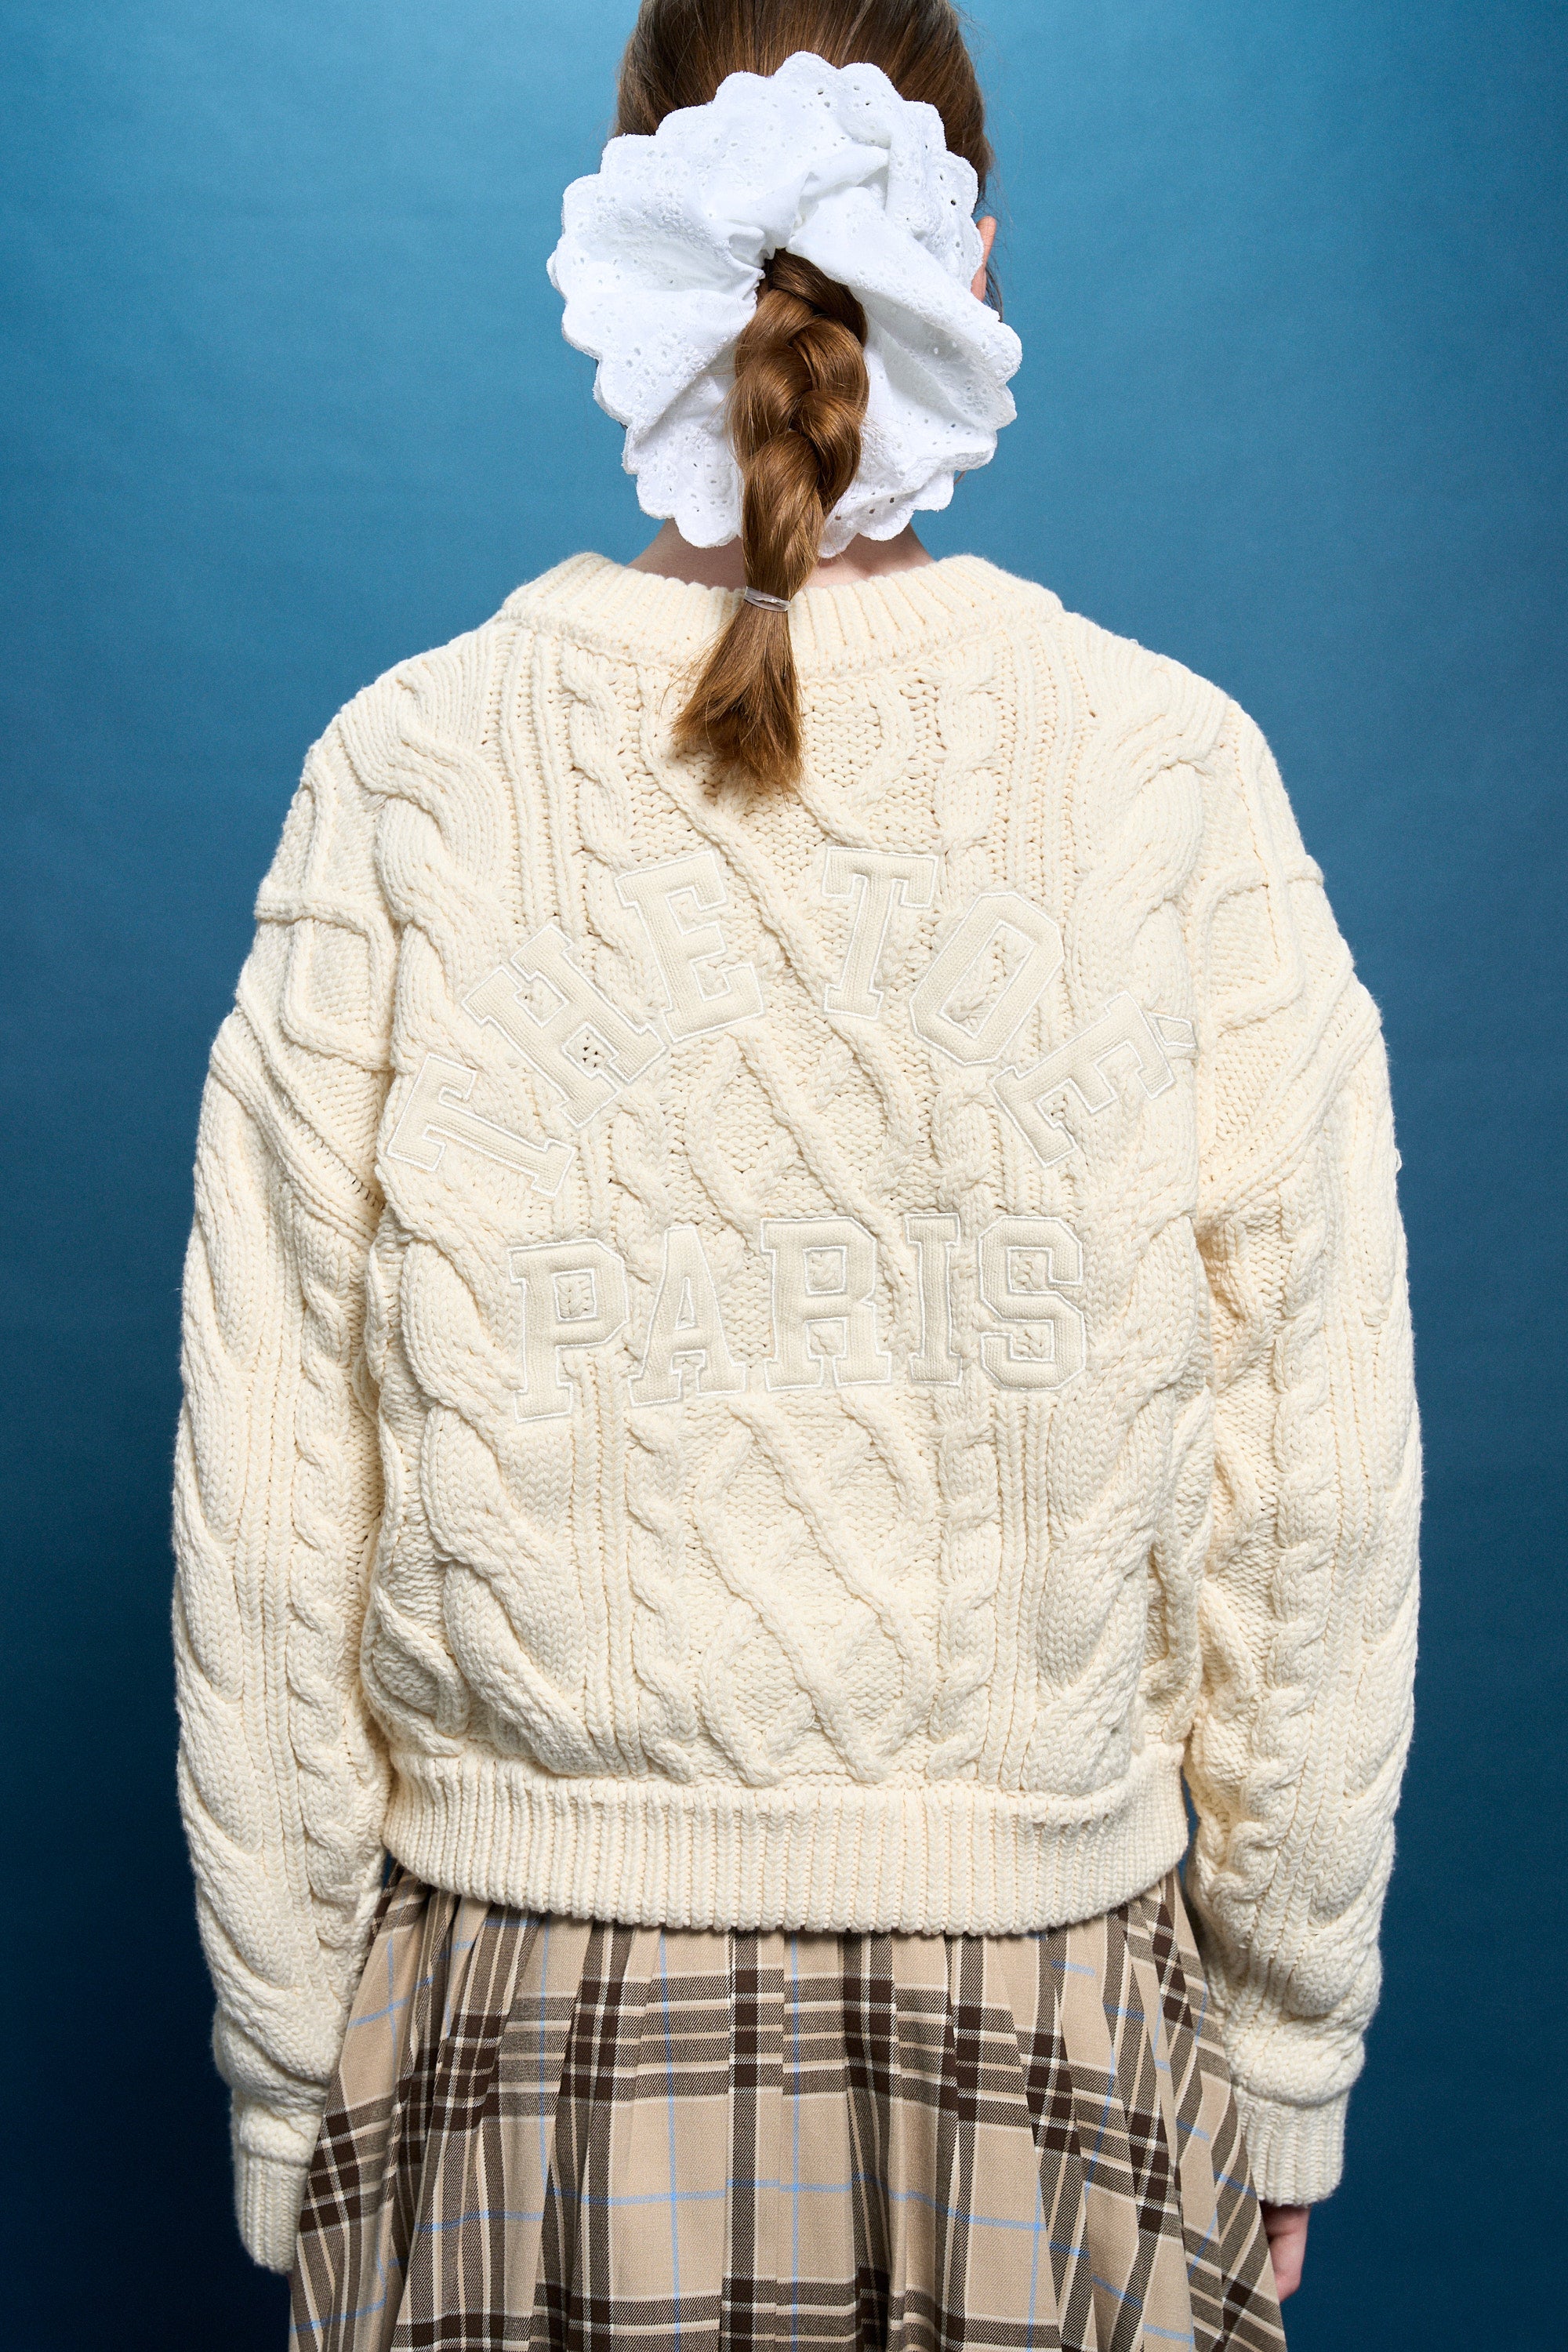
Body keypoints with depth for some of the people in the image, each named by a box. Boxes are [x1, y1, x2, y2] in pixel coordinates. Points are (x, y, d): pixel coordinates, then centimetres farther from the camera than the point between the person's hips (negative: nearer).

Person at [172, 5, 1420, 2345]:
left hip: (531, 2056, 1)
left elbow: (271, 1517, -7)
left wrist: (287, 2094, 6)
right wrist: (1285, 2066, 6)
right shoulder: (1176, 773, -10)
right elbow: (1310, 1498, -7)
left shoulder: (414, 776, -10)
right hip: (1047, 2033, 0)